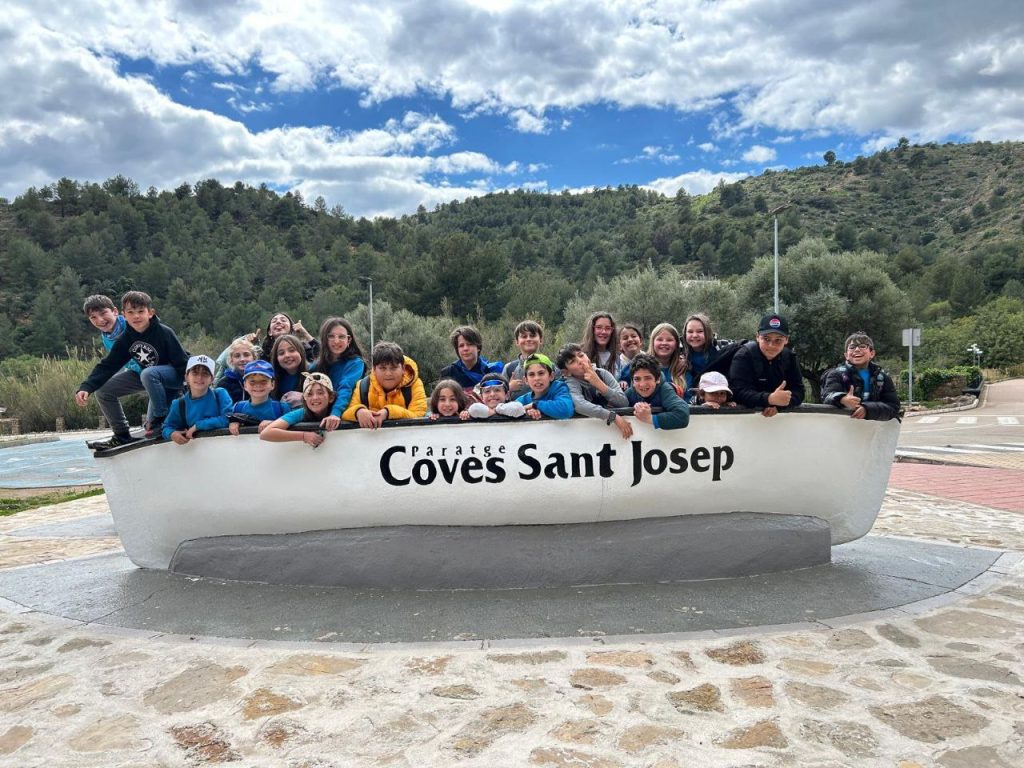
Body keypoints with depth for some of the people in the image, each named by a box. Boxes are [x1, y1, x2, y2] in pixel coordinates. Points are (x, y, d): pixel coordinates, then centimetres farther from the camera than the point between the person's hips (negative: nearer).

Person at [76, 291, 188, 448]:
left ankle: (160, 419, -22)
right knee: (103, 390, 0)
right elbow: (108, 365, -9)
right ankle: (122, 435, 9)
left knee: (148, 374, -39)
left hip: (174, 375, -7)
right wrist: (86, 387, -22)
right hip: (145, 374, 7)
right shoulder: (125, 339, -8)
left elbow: (183, 362, -22)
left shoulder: (164, 333, -23)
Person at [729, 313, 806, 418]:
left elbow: (798, 391, -3)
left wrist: (778, 405, -23)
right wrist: (769, 399, -38)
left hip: (779, 415, 4)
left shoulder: (789, 358, 3)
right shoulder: (743, 356, -12)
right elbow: (739, 392, -23)